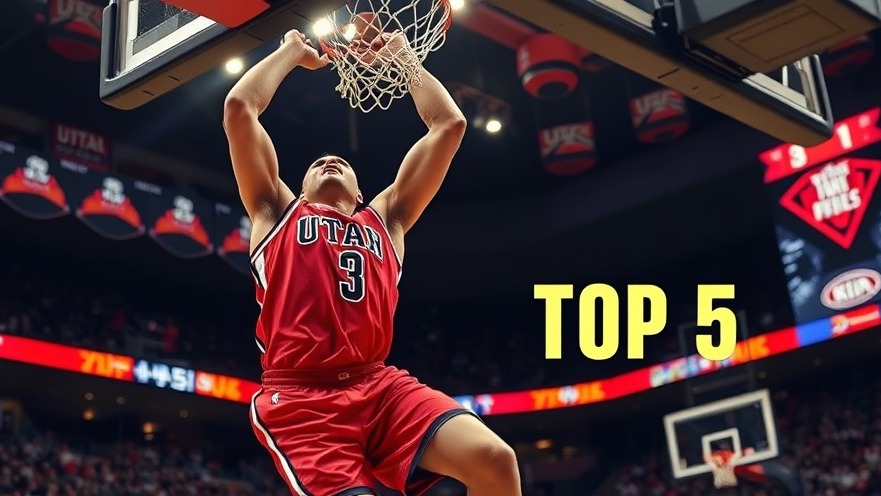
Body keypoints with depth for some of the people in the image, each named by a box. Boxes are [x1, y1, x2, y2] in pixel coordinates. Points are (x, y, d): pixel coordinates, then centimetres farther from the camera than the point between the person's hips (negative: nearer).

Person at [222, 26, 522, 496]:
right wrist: (293, 51, 27)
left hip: (380, 386, 3)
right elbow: (239, 106, 13)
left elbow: (449, 124, 24)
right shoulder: (278, 212, 21)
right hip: (299, 396, -3)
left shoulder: (385, 218, 26)